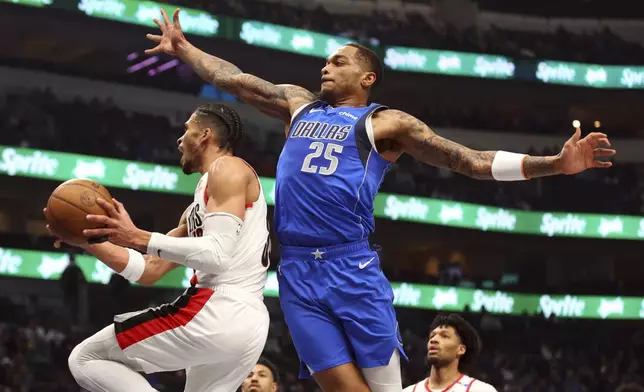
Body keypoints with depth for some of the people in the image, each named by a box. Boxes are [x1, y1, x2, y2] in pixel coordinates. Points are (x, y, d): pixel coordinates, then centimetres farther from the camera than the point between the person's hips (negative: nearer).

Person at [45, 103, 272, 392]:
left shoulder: (228, 169, -1)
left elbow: (218, 255, -16)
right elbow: (148, 271, 26)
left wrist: (136, 237, -19)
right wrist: (86, 241, 16)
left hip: (217, 312, -10)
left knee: (86, 359, -1)